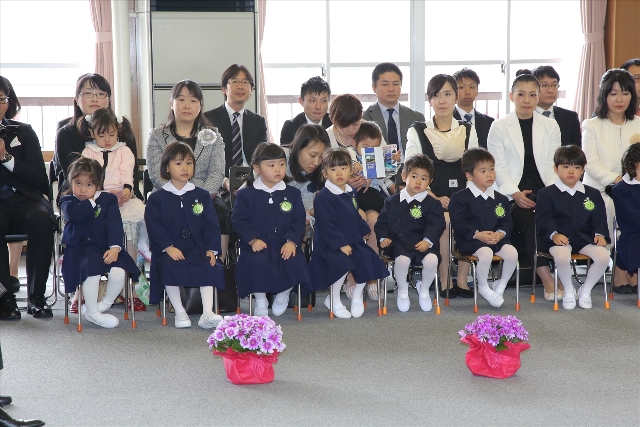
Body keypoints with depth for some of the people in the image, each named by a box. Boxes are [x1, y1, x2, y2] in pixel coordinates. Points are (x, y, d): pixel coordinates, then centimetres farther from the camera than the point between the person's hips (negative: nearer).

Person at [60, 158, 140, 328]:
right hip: (79, 249, -2)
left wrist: (115, 247, -18)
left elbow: (114, 225, -3)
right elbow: (73, 214, -19)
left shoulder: (108, 199, 9)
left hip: (105, 248, 2)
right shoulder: (68, 201, 6)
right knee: (92, 270, -32)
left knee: (118, 272, -26)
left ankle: (104, 305, 2)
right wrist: (92, 202, -6)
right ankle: (92, 313, -9)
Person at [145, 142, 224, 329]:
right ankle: (180, 312, -19)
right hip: (168, 250, -2)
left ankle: (207, 313, -28)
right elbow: (154, 226, -4)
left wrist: (211, 249, -8)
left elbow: (211, 225, 7)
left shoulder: (202, 196, 12)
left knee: (208, 266, -26)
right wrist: (168, 247, -18)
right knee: (170, 267, -31)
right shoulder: (157, 198, 6)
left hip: (196, 247, 2)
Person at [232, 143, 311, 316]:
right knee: (256, 262, -34)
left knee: (295, 262, -28)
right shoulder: (245, 194, 6)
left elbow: (299, 221, 5)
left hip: (284, 244, 2)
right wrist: (252, 240, -17)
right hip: (258, 244, -2)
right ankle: (260, 301, -9)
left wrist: (292, 241, -13)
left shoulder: (292, 194, 12)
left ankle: (283, 295, 3)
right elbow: (239, 221, -1)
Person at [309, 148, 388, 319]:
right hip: (329, 245, -8)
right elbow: (326, 226, -20)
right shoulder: (323, 197, -15)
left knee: (367, 261, -12)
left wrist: (363, 231, 16)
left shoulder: (351, 193, 11)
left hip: (353, 241, 8)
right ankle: (334, 301, -8)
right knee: (343, 263, -32)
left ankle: (357, 298, 12)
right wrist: (341, 244, -24)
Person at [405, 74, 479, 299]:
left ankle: (462, 279, -18)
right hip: (430, 197, -2)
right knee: (444, 220, -34)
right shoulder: (417, 132, 7)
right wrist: (435, 199, -15)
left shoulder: (468, 131, 16)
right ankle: (444, 281, -20)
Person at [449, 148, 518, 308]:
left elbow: (507, 222, 12)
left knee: (512, 252, -23)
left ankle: (501, 286, 1)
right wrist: (477, 234, -19)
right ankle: (483, 288, -9)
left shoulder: (501, 199, 15)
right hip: (471, 240, -5)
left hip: (497, 238, 5)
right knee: (486, 253, -35)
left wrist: (500, 233, -10)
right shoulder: (459, 198, -1)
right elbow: (458, 223, -8)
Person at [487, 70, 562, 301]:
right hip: (512, 191, -2)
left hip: (542, 188, 2)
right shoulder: (499, 127, 6)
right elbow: (499, 166, -1)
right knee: (530, 220, -31)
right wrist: (515, 194, -14)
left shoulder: (550, 126, 13)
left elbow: (553, 165, 9)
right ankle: (547, 280, -30)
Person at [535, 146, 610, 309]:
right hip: (560, 239, -3)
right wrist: (554, 234, -23)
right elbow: (543, 219, -5)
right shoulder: (546, 194, 5)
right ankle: (569, 291, -9)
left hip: (585, 238, 3)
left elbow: (599, 218, 11)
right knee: (562, 256, -38)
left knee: (603, 256, -25)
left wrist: (600, 234, -10)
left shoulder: (593, 194, 16)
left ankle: (585, 290, 0)